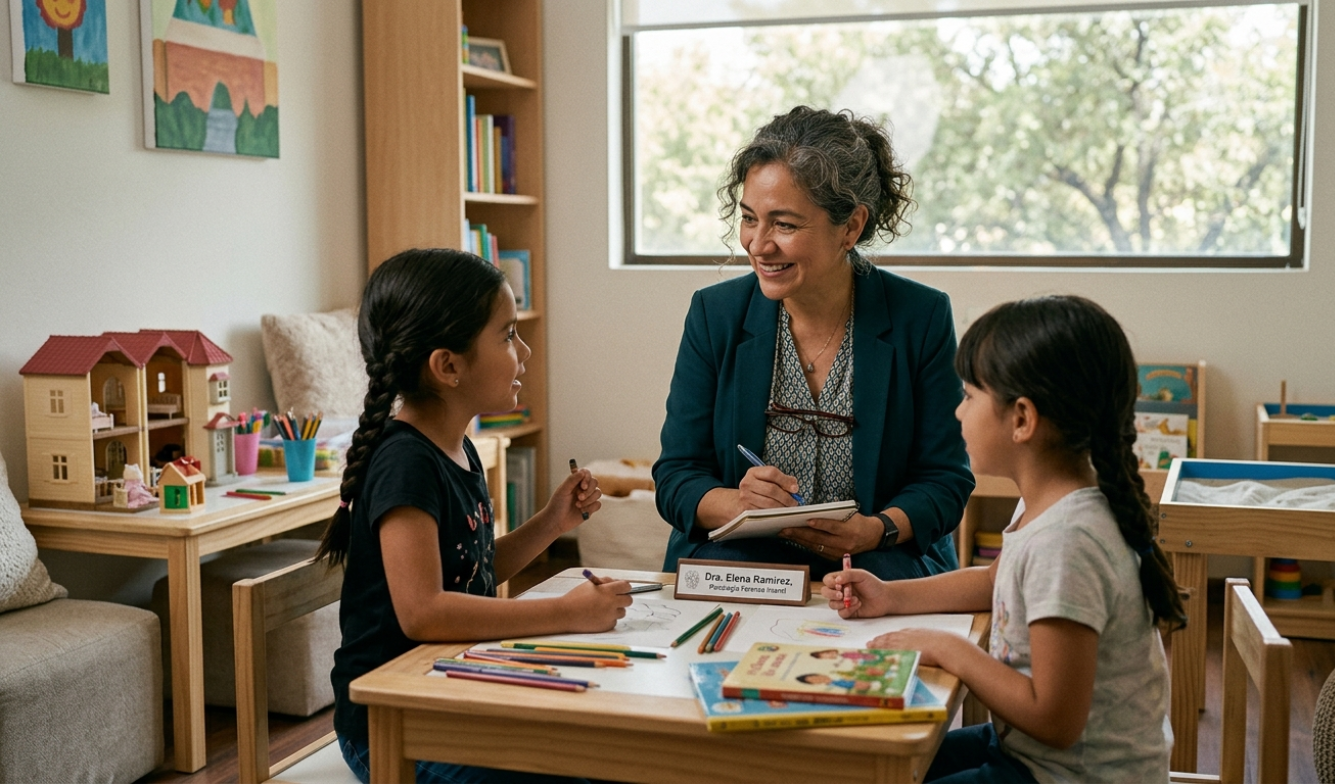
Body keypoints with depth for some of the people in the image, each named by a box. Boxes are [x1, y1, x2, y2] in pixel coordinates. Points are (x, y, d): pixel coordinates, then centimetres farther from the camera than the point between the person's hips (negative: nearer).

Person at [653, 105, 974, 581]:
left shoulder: (922, 319, 0)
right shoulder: (714, 314, 3)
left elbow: (946, 481, 3)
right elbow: (675, 479, 4)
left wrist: (877, 529, -18)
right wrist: (737, 503, -18)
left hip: (876, 571, 1)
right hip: (728, 567, 0)